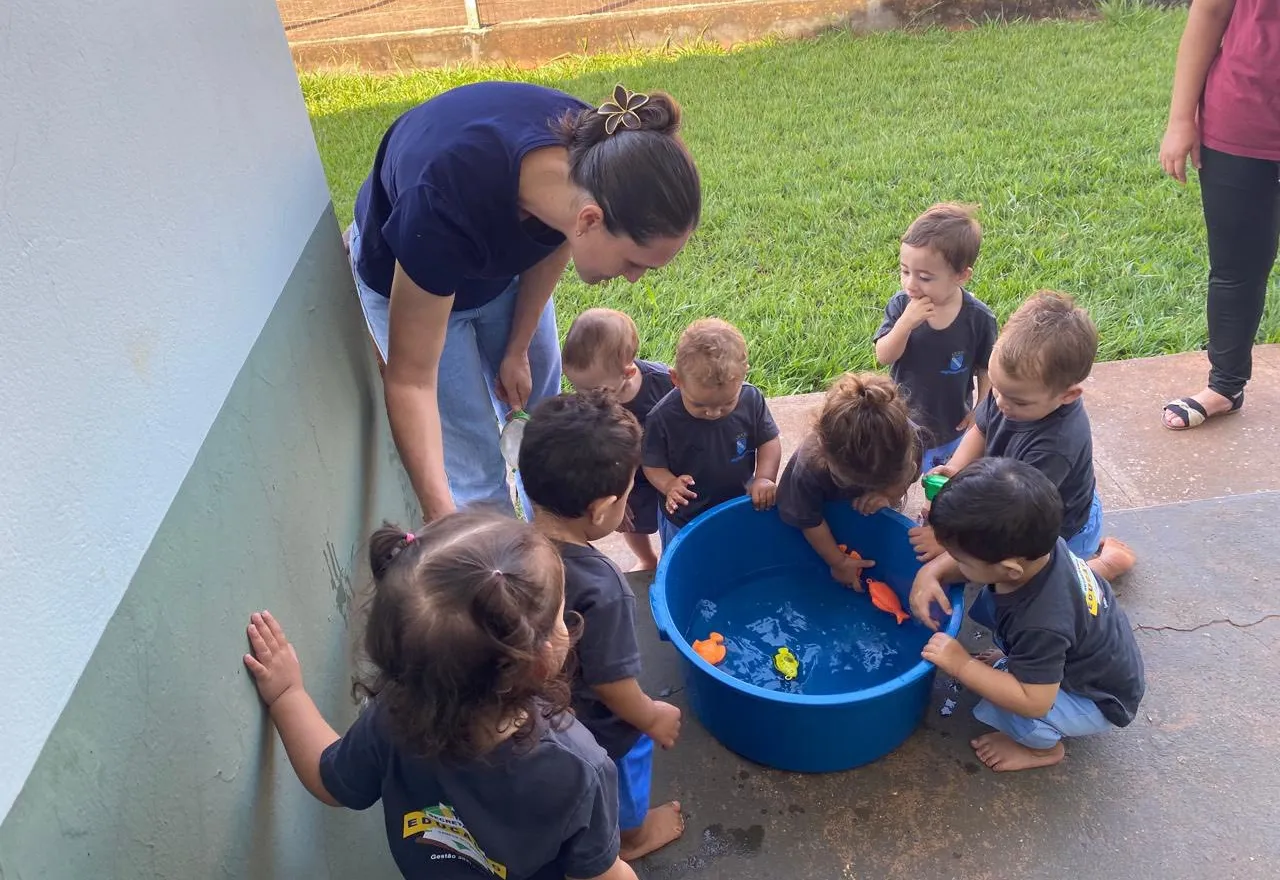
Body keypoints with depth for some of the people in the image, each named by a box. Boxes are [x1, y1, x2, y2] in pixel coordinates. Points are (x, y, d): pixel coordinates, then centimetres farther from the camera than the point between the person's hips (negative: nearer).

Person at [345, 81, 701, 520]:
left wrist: (517, 349, -3)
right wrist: (444, 521, -41)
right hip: (406, 279, -4)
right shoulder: (446, 206, -45)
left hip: (505, 253, 5)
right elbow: (411, 381, -36)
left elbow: (553, 246, -6)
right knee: (474, 471, -5)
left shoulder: (595, 154, -29)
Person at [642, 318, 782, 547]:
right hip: (684, 519, -2)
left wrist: (764, 478, -21)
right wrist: (669, 485, -37)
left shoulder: (752, 400, -20)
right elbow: (653, 464, -16)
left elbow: (769, 440, -6)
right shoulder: (663, 417, -28)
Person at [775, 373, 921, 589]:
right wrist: (839, 562, -19)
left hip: (872, 516, 3)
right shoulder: (808, 468, -46)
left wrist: (887, 495, -40)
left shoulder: (908, 440, -41)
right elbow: (809, 521, -28)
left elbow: (902, 479, -18)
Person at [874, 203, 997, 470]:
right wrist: (906, 322, -33)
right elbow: (884, 356, -19)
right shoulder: (901, 304, -17)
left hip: (952, 426, -1)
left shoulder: (979, 318, -19)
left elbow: (987, 369, -6)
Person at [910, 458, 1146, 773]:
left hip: (1100, 701, -7)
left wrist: (961, 665, -31)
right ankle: (1017, 664, 20)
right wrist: (931, 572, -24)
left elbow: (1034, 702, -33)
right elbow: (965, 559, -6)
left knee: (993, 708, -26)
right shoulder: (1033, 542, -24)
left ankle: (1044, 746, 5)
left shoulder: (1041, 626, -42)